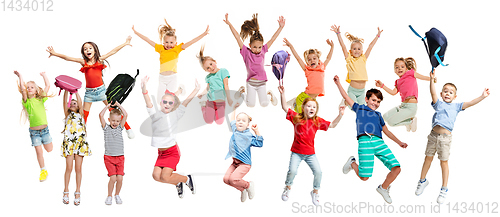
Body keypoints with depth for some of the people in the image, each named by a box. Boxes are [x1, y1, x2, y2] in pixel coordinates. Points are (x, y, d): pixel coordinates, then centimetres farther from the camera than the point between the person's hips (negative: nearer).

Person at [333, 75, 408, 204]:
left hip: (379, 142, 4)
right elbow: (346, 97, 19)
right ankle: (352, 163, 22)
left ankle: (383, 188, 16)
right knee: (364, 177, -12)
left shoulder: (378, 115, 30)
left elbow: (387, 132, 34)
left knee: (396, 168, -10)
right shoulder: (359, 108, 20)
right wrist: (338, 83, 13)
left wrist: (399, 142, 31)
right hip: (364, 141, -4)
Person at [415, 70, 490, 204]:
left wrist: (482, 97, -10)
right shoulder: (438, 104, 8)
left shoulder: (456, 106, 10)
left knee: (444, 162, 4)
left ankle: (444, 189, 13)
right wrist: (432, 79, -19)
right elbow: (433, 94, -8)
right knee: (428, 158, 12)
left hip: (445, 137, -1)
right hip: (434, 135, 1)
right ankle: (423, 181, 31)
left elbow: (470, 103, 1)